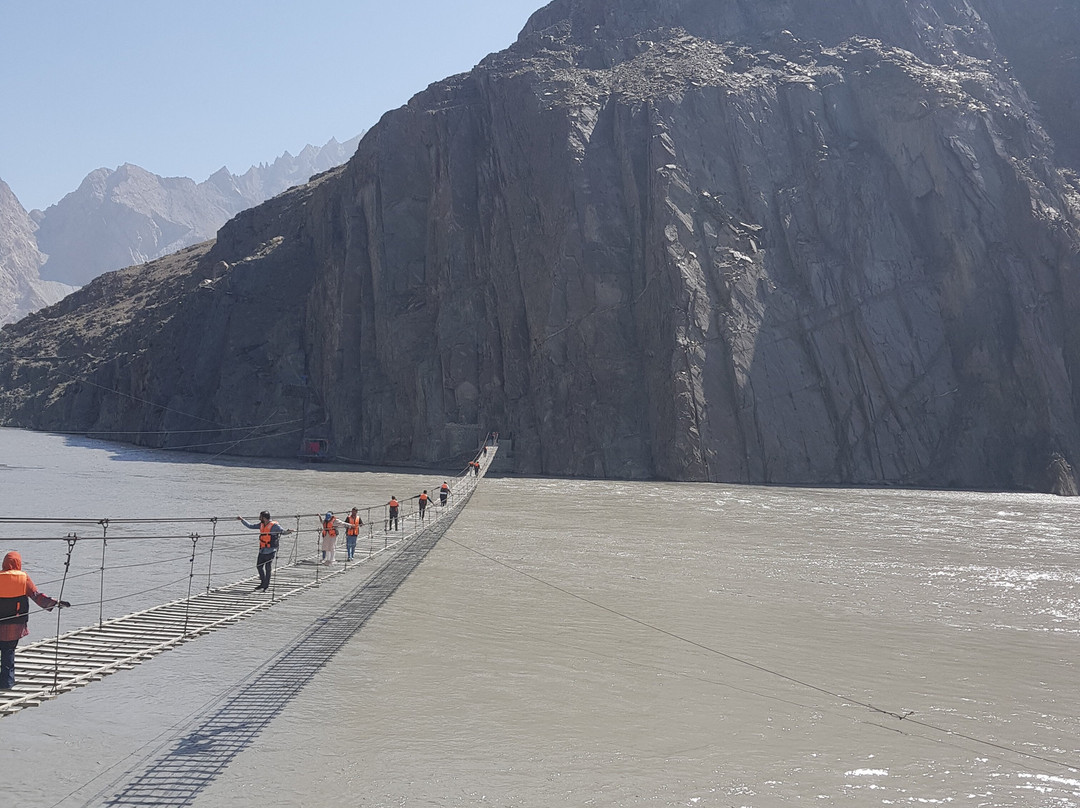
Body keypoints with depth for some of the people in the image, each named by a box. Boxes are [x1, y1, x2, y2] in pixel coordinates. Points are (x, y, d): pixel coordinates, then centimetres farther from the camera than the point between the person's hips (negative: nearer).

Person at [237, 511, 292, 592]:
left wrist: (288, 530, -44)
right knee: (259, 566, 14)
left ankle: (266, 586, 11)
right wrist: (242, 520, 21)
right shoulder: (261, 525, 9)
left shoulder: (274, 525, -13)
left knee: (268, 568, -2)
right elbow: (250, 526, 20)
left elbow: (282, 530, -22)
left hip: (270, 551, -8)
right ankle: (263, 583, 30)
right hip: (262, 551, 8)